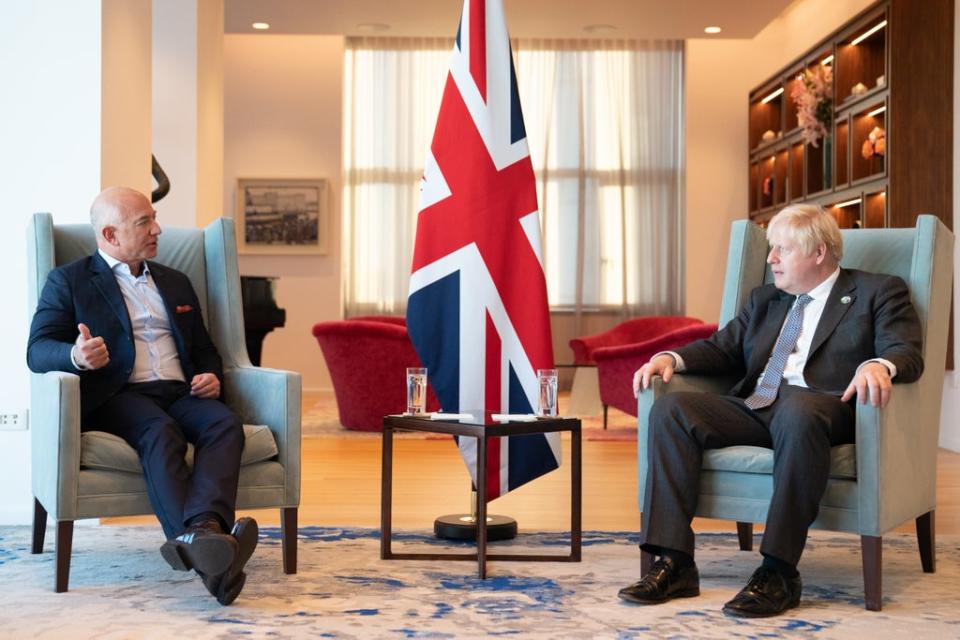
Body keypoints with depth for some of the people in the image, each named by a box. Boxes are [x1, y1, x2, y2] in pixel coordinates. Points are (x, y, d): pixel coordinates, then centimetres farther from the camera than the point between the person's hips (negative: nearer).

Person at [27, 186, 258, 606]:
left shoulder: (175, 283, 27)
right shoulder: (68, 281, 10)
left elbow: (205, 349, 29)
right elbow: (37, 350, -2)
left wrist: (211, 376, 4)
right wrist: (76, 356, -27)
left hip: (182, 393, 4)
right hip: (118, 396, -4)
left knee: (226, 425, -30)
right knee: (161, 433, -37)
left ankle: (199, 534, -51)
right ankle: (202, 540, -54)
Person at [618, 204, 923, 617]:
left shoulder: (879, 292, 11)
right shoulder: (765, 300, 28)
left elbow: (907, 353, -3)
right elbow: (722, 348, 22)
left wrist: (878, 365, -27)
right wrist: (672, 358, 1)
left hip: (822, 407, -6)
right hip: (754, 408, 6)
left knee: (796, 411, -41)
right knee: (670, 408, -18)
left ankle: (779, 572, -35)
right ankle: (674, 564, -22)